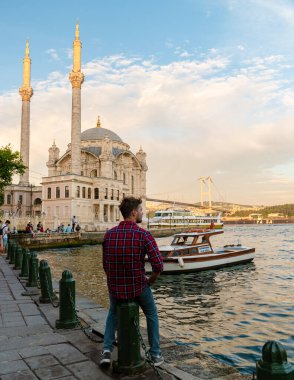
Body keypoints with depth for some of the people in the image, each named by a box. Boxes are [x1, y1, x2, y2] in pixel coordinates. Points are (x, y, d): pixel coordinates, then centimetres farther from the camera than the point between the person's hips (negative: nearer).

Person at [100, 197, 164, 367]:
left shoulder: (109, 234, -3)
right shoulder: (144, 235, -16)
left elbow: (106, 265, 4)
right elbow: (158, 265, -19)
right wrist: (150, 281, 1)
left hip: (115, 287, 3)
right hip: (138, 287, -3)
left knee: (113, 313, 34)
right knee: (152, 314, 27)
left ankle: (107, 350, 21)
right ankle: (155, 354, 32)